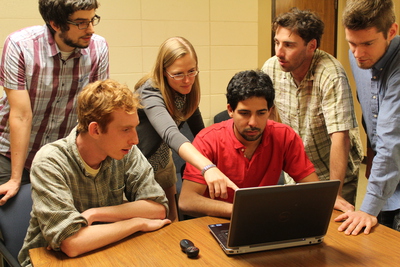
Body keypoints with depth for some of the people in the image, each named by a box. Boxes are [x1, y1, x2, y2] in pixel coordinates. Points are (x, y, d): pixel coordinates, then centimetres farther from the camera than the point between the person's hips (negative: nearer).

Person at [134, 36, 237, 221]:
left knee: (171, 218, 16)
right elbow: (171, 134, -52)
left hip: (163, 161, 6)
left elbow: (199, 129, -4)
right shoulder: (150, 94, -33)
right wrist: (208, 168, -66)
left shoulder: (187, 89, -11)